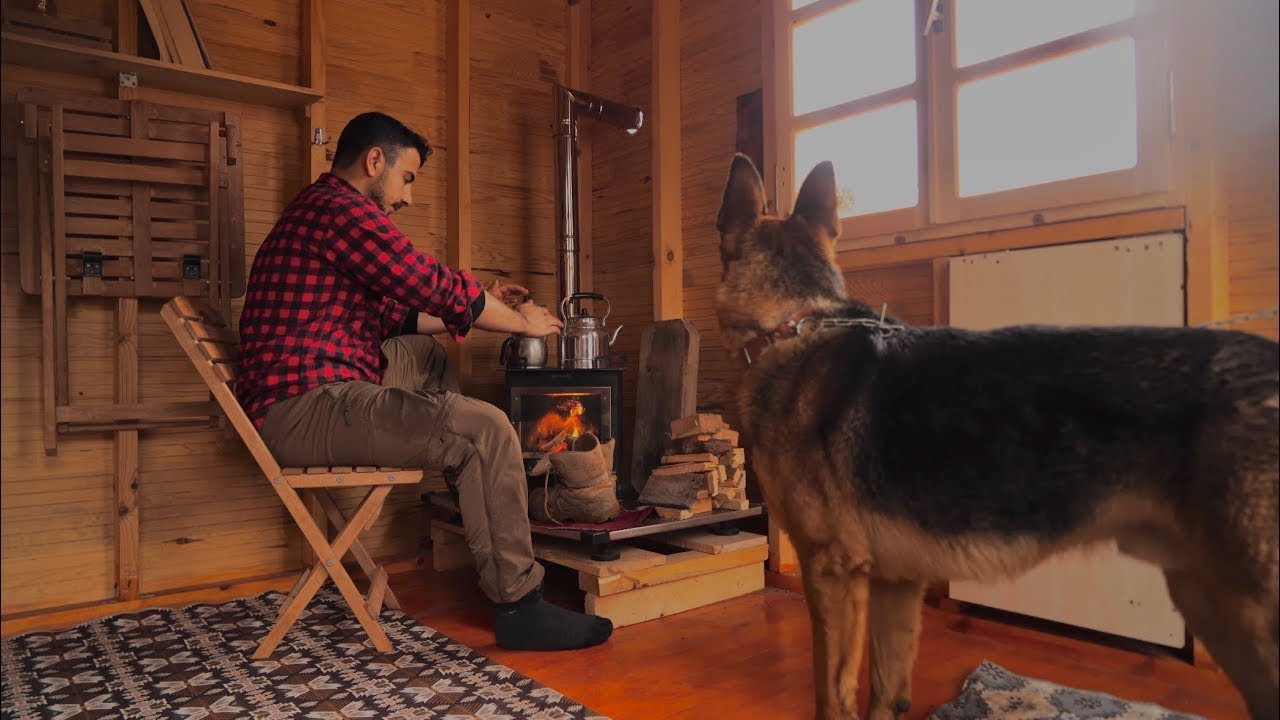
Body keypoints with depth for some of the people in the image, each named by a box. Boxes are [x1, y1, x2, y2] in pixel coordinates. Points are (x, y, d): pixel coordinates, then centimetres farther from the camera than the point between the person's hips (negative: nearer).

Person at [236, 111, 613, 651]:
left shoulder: (319, 211, 22)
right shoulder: (341, 209, -12)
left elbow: (392, 316, 23)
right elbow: (436, 286, -13)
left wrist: (481, 304, 22)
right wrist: (523, 321, 2)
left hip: (298, 398, 11)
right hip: (306, 409, -11)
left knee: (424, 353, 28)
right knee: (488, 430, -19)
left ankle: (473, 498, 30)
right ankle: (519, 609, -10)